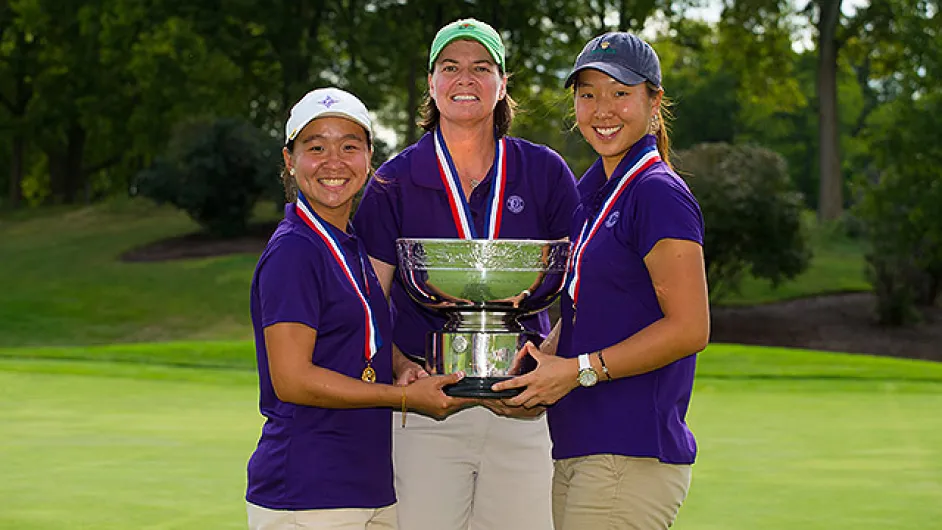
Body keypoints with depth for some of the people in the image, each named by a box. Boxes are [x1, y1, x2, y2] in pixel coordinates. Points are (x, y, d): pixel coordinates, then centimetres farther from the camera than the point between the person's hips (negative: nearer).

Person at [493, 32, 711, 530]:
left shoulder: (659, 194, -11)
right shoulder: (590, 193, 17)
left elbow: (690, 329, -16)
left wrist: (579, 370, -15)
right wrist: (545, 358, 3)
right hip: (577, 449, 9)